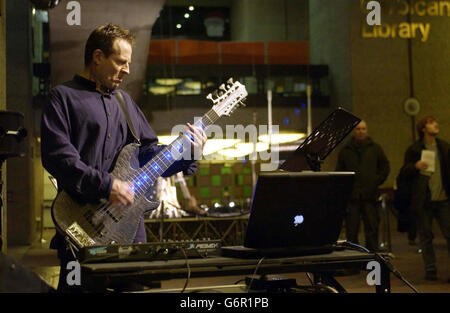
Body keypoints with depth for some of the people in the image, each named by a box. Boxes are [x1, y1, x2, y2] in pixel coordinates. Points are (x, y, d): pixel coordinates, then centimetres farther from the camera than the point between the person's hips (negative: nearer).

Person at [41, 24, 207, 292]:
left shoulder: (125, 101, 21)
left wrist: (187, 154, 4)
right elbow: (57, 156, -14)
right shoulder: (64, 96, -1)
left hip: (129, 223, 6)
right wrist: (107, 186, -19)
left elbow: (149, 152, 20)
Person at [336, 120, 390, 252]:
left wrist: (376, 181, 4)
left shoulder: (375, 148, 9)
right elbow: (339, 172, 11)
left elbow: (385, 167, 14)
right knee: (351, 230, 1)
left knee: (372, 229, 1)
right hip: (351, 197, 0)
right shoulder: (345, 151, 9)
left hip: (369, 196, 0)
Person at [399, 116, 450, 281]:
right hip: (423, 200, -2)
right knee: (425, 235, 3)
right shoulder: (413, 149, 2)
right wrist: (415, 167, -17)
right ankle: (430, 270, 12)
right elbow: (403, 172, 3)